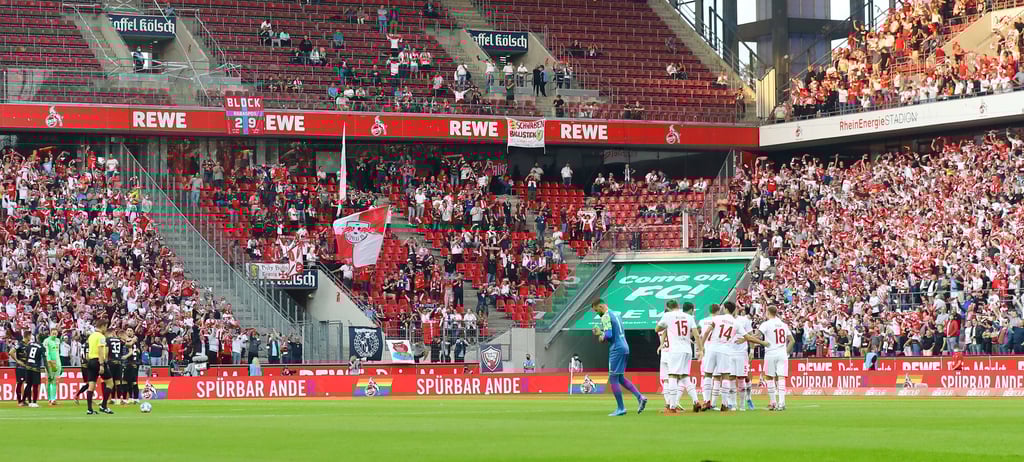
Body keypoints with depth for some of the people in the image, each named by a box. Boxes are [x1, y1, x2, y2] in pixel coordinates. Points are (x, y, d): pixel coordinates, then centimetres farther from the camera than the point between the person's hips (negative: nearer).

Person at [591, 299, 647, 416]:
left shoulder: (605, 316, -10)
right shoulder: (616, 314, 19)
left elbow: (609, 335, -21)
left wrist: (602, 338, 0)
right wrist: (601, 332, 21)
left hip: (616, 349, -9)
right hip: (625, 347, 9)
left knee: (613, 378, -3)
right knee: (620, 378, 17)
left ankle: (620, 408, -3)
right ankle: (640, 397, 6)